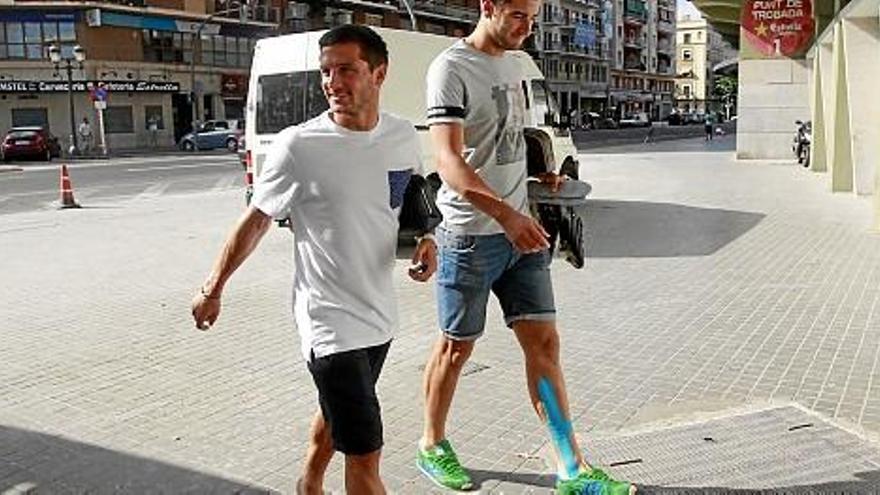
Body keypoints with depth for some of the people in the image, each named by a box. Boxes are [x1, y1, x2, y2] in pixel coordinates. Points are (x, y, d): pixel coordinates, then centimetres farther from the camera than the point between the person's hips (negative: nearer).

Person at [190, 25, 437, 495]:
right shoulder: (298, 146, -15)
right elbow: (255, 222, -4)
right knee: (364, 455, -7)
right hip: (329, 320, -6)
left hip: (380, 313, 6)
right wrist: (212, 290, 3)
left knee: (336, 413, 27)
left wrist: (425, 240, -3)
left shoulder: (405, 137, -1)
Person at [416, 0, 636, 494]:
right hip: (471, 236, -7)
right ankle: (433, 445, 31)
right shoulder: (452, 68, -13)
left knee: (544, 341, 5)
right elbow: (449, 161, -25)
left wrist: (542, 172, 7)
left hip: (521, 231, 7)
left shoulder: (513, 64, 13)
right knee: (457, 347, 8)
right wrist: (504, 213, -37)